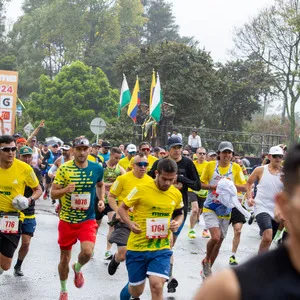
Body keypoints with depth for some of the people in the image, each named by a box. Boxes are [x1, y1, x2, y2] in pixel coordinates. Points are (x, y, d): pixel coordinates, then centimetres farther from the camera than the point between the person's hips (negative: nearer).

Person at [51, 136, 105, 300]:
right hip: (67, 220, 0)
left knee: (87, 252, -22)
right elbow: (53, 193, -9)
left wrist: (101, 200, 3)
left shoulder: (97, 168, -3)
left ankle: (78, 268, 15)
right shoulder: (64, 168, -10)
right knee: (65, 257, 10)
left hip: (88, 220, 1)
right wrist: (65, 190, -29)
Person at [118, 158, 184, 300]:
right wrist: (130, 223, -21)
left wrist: (177, 223, -3)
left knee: (156, 286, -16)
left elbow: (180, 214, 20)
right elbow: (122, 208, -2)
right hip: (137, 247, -2)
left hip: (161, 248, 2)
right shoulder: (141, 189, -12)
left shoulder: (176, 194, 0)